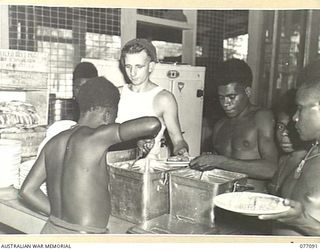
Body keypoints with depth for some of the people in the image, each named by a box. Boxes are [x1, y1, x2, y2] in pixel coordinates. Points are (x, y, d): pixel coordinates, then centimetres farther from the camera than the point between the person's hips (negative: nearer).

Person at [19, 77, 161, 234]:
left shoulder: (54, 143, 4)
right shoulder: (95, 137, -16)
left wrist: (60, 215, 13)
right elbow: (153, 124, -24)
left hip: (51, 232, 7)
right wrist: (149, 135, -1)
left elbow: (27, 191, 8)